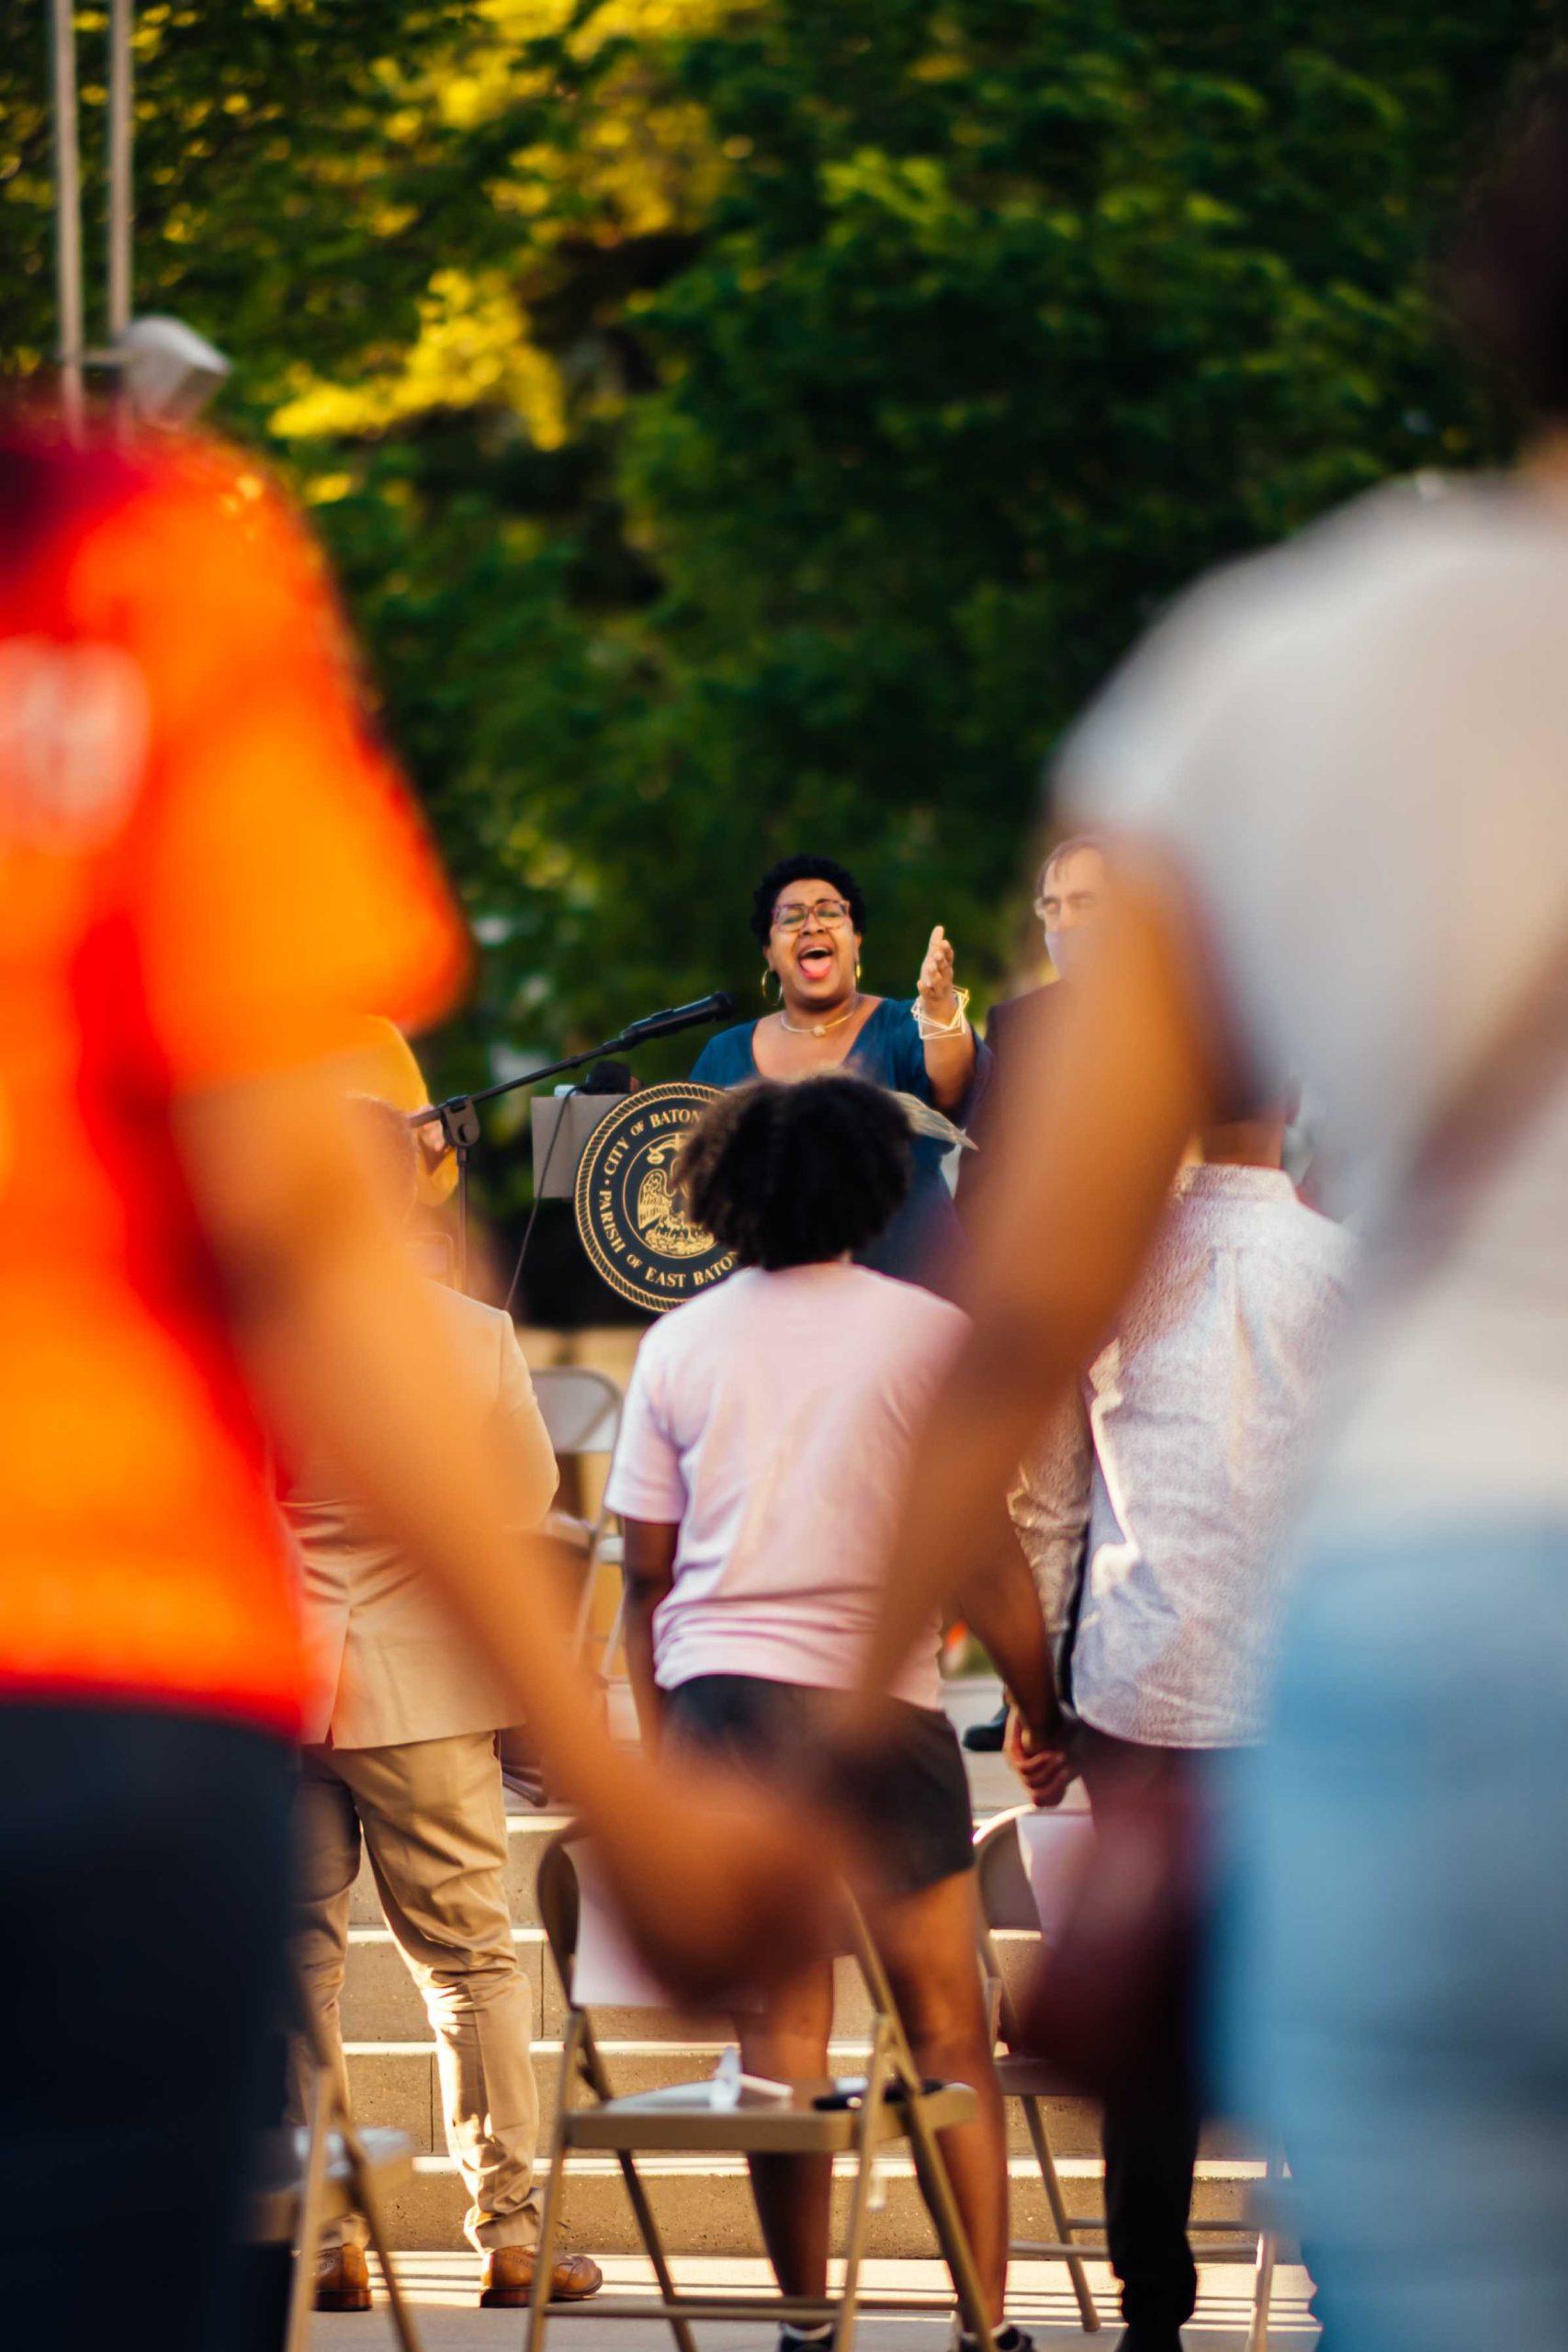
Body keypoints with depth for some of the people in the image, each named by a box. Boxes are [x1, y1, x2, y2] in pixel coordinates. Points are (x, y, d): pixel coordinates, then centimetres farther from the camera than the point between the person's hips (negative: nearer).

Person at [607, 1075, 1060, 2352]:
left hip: (718, 1696, 3)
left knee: (781, 2027, 6)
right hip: (875, 1695, -3)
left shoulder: (681, 1344, 6)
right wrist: (1044, 1713, 7)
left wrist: (657, 1731, 18)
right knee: (948, 2028, 5)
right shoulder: (932, 1333, -2)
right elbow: (987, 1553, -2)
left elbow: (647, 1573, 8)